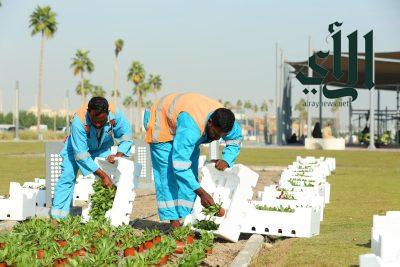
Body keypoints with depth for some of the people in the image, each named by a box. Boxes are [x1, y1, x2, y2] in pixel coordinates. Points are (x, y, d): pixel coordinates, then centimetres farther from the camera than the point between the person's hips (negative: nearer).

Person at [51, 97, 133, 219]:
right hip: (79, 147, -2)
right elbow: (81, 154, -37)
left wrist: (118, 155, -33)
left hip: (102, 149, 2)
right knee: (67, 177, -12)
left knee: (109, 182, -11)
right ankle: (57, 217, -8)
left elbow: (126, 136, -16)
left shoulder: (115, 114, -33)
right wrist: (102, 175, -38)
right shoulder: (78, 121, -41)